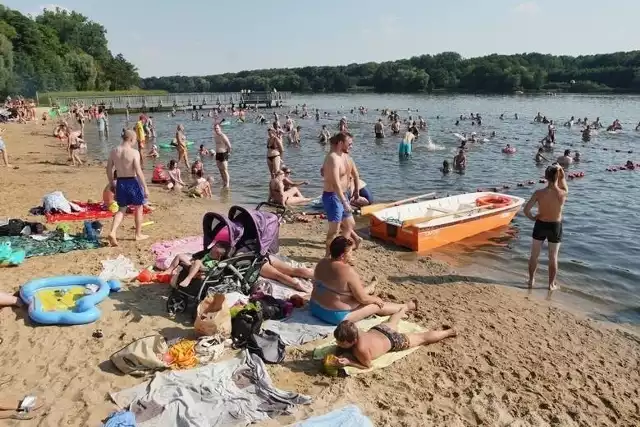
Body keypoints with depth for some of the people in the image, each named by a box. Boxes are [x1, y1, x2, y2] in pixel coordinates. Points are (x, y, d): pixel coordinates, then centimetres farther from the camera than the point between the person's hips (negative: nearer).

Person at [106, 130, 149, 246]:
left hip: (120, 182, 5)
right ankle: (138, 234, 24)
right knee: (138, 208, 15)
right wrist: (145, 188, -13)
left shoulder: (114, 151, 3)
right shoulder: (134, 152, -15)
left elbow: (109, 170, 8)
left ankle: (112, 232, -3)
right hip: (132, 182, -5)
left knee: (122, 209, 15)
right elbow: (138, 172, -19)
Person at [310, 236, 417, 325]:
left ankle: (369, 289, 62)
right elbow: (362, 299, -18)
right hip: (336, 315, -7)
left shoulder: (322, 263, -3)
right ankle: (406, 307, 32)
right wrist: (375, 299, 5)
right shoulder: (348, 271, -26)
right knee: (376, 306, 11)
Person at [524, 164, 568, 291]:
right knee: (553, 257, 14)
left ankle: (531, 280, 28)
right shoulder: (563, 193, -19)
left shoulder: (539, 193, -20)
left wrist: (533, 218, -1)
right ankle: (551, 284, 25)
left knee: (534, 255, 18)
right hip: (555, 227, 0)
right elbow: (563, 183, 7)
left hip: (540, 225, 0)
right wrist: (561, 171, 0)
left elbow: (526, 210, -19)